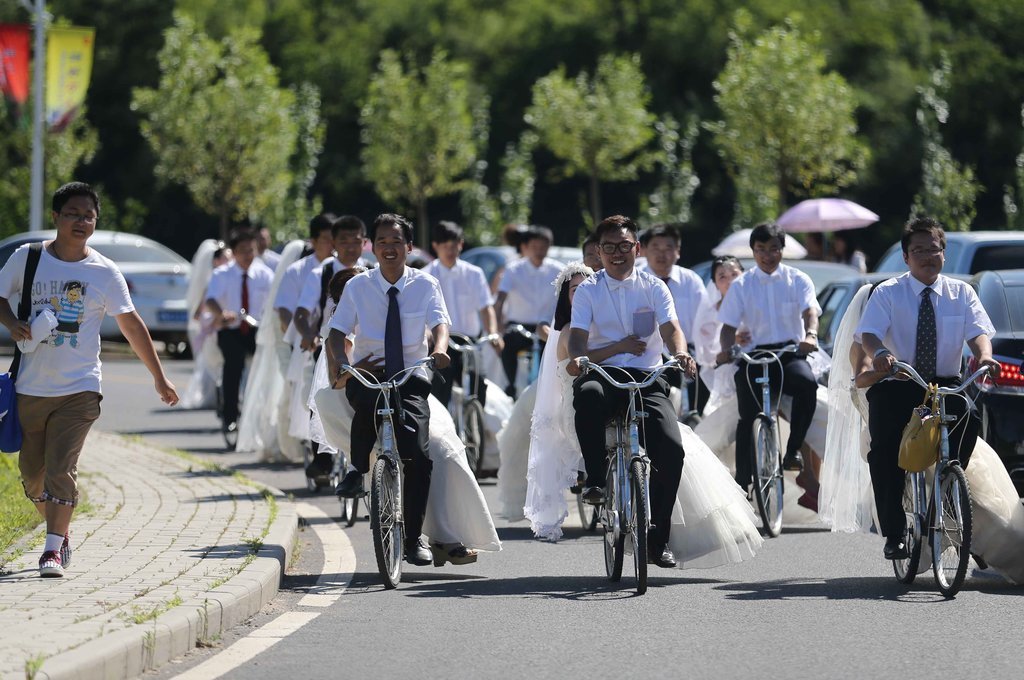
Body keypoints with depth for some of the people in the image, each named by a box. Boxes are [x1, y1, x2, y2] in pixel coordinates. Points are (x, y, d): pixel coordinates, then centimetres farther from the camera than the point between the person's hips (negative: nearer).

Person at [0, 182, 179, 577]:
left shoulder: (104, 273, -1)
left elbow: (132, 326, 5)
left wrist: (159, 379, 8)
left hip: (79, 388, -2)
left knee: (61, 468, -15)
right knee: (32, 471, 9)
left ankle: (53, 550, -16)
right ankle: (60, 534, 31)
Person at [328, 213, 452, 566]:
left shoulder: (425, 285, 3)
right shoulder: (357, 287, 3)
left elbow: (439, 323, -11)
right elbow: (337, 332, -4)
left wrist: (440, 349, -35)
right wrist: (340, 362, -26)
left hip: (410, 376, 0)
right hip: (367, 374, 0)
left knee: (417, 450, -18)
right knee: (368, 402, -38)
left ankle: (413, 537, -6)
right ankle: (358, 469, -13)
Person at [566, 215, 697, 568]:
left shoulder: (653, 287, 10)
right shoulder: (588, 290, 9)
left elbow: (670, 328, -4)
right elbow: (578, 333, -4)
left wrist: (680, 354, -27)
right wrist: (577, 357, -28)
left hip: (646, 378, 1)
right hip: (603, 373, -1)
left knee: (671, 449, -21)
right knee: (588, 394, -41)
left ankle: (658, 536, -7)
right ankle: (595, 479, -27)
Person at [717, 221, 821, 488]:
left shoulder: (797, 280, 8)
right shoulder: (741, 285, 9)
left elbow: (810, 310, -9)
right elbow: (729, 326, 4)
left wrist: (810, 335, -32)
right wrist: (725, 350, -19)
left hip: (790, 353, -1)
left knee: (807, 382, -34)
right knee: (748, 416, -13)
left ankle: (793, 450, -21)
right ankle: (742, 483, -4)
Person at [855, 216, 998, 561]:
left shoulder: (962, 293, 8)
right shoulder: (887, 293, 3)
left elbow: (977, 331, -7)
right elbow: (868, 333, -12)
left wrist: (984, 355, -31)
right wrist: (879, 353, -36)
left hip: (946, 385, 1)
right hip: (897, 386, -1)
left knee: (968, 410, -32)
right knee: (884, 450, -24)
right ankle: (894, 534, -15)